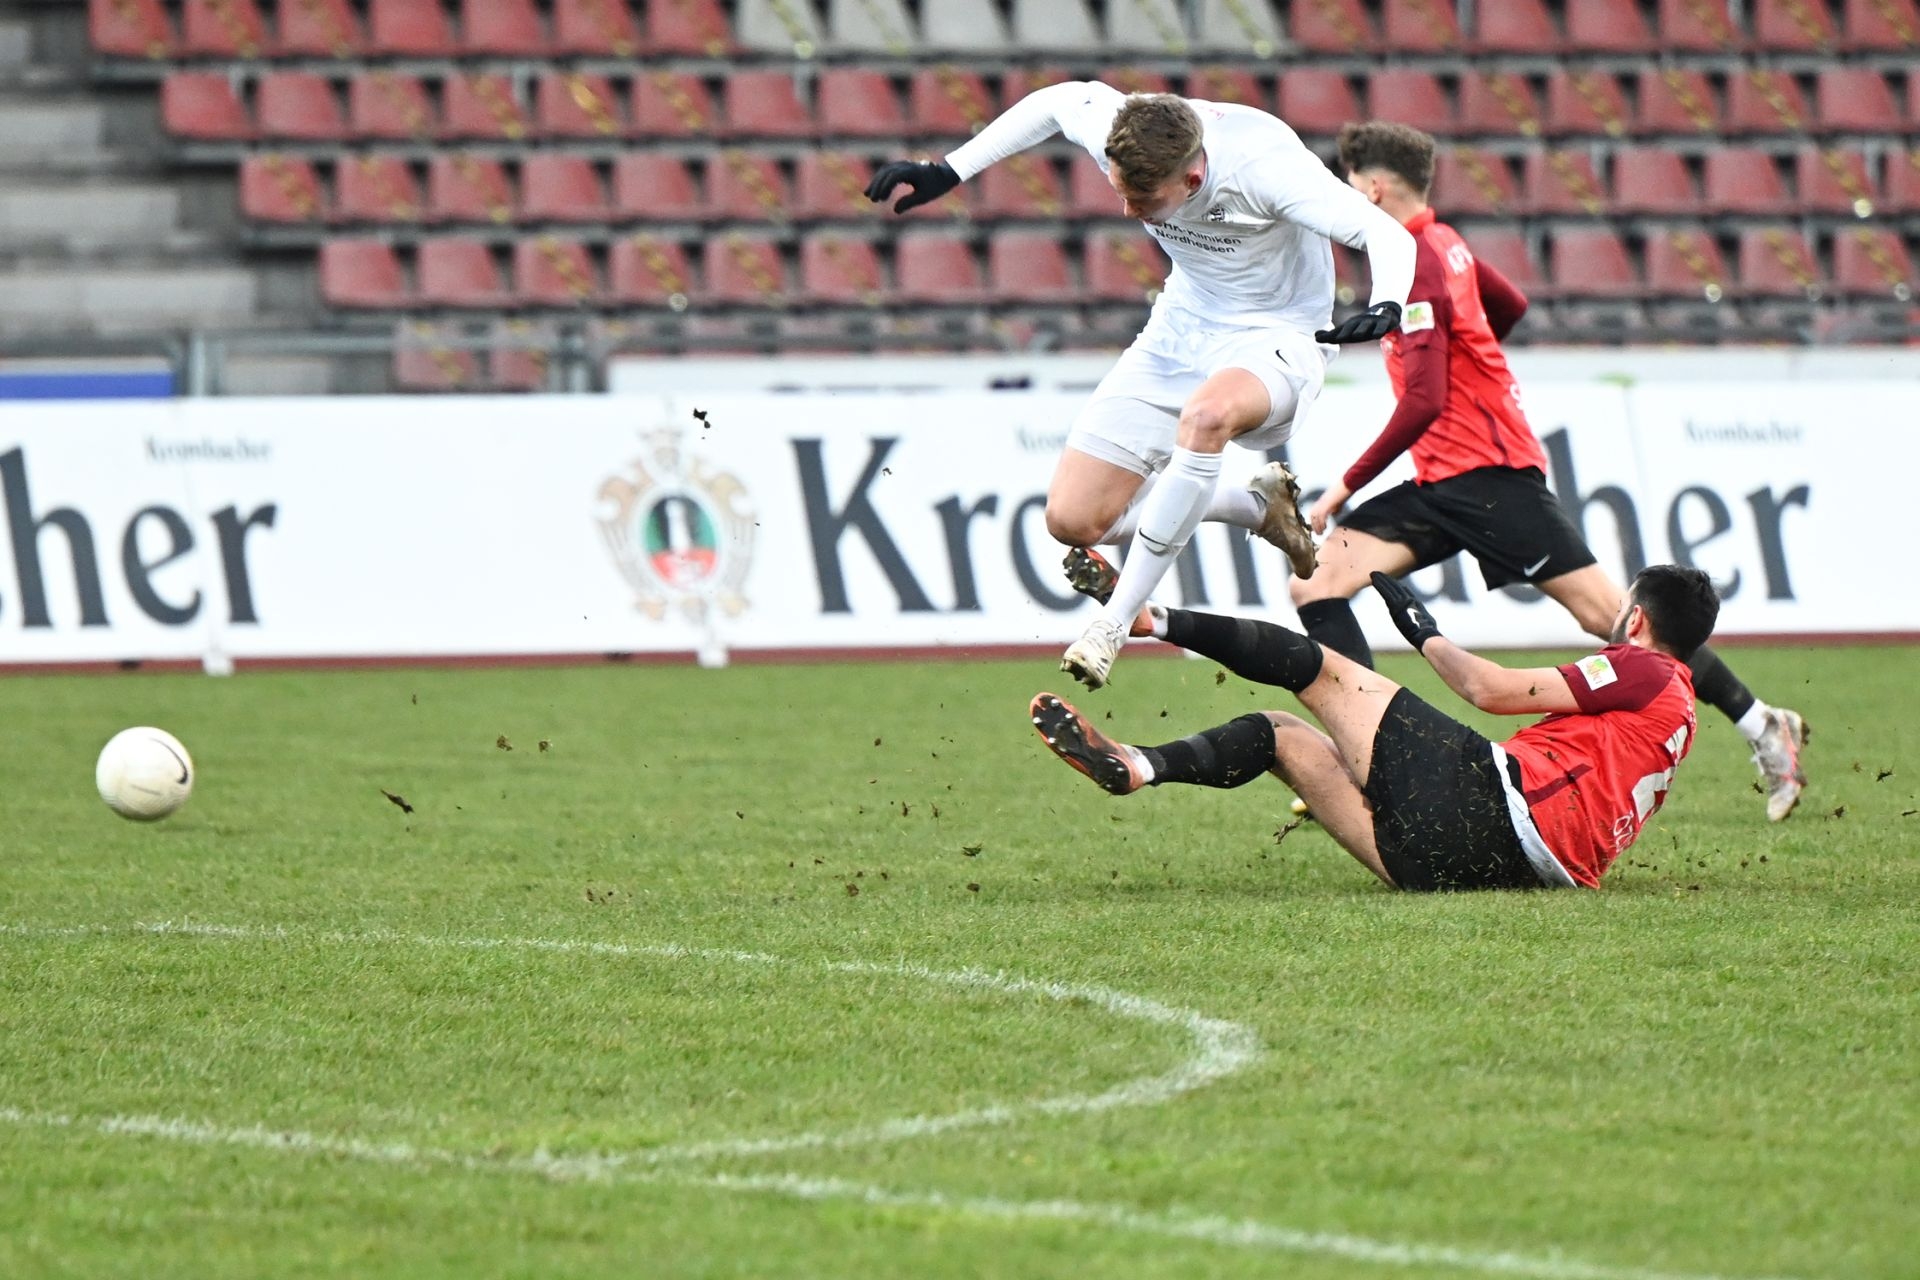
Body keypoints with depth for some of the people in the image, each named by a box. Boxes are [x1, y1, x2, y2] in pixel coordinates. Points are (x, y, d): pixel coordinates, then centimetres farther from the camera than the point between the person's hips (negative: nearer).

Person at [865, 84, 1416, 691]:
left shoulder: (1264, 166, -32)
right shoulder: (1117, 134, -18)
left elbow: (1390, 235, -33)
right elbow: (1060, 100, 6)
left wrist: (1386, 307, -54)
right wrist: (949, 171, 6)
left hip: (1276, 338, -6)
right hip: (1178, 333, 6)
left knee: (1207, 413, -42)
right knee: (1072, 519, -5)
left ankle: (1116, 620, -28)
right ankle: (1257, 506, 16)